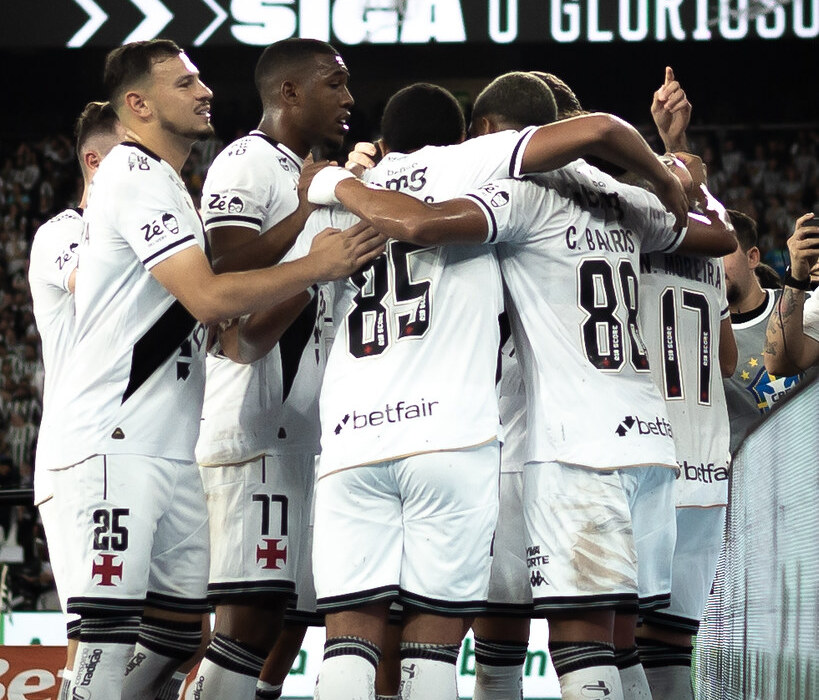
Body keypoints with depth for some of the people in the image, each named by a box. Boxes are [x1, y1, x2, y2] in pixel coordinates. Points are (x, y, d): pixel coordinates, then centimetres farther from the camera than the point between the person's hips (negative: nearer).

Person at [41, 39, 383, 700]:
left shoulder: (163, 184, 23)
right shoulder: (140, 179, -11)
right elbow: (208, 298, -20)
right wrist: (315, 266, -13)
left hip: (169, 447, 11)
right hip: (116, 441, -11)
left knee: (179, 622, 9)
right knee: (115, 622, -15)